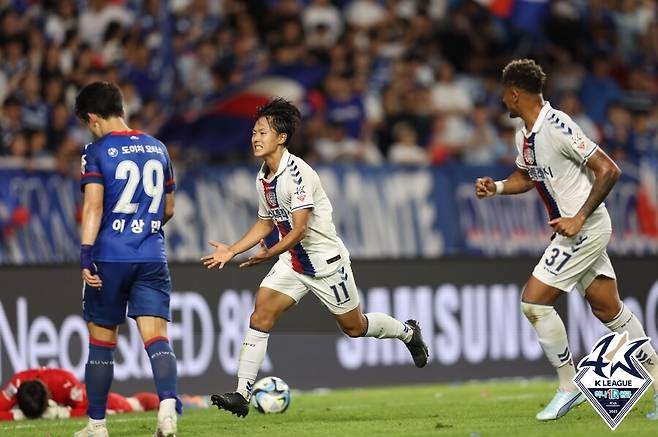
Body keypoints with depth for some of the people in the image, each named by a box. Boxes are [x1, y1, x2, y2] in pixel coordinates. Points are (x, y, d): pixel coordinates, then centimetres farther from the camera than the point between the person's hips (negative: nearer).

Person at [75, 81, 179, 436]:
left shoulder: (96, 152, -4)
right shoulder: (157, 149, 12)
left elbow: (93, 206, -15)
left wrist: (86, 255, -17)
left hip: (110, 258, -3)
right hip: (152, 258, 3)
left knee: (101, 340, 10)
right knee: (155, 335, -4)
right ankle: (168, 403, -29)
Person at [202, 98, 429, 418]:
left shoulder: (298, 173, -24)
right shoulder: (263, 178, 2)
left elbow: (299, 229, -27)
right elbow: (266, 223, 15)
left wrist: (269, 253, -36)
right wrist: (232, 250, 5)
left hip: (326, 260, -7)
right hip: (293, 261, 7)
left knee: (354, 326, 8)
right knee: (262, 310, -13)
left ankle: (408, 332, 39)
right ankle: (242, 394, -17)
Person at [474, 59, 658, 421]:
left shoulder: (557, 127, -21)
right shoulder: (524, 136, 8)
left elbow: (608, 170, -20)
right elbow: (526, 177, 27)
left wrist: (579, 218, -21)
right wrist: (496, 187, 7)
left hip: (586, 228, -9)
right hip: (573, 230, 9)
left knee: (533, 301, -9)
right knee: (608, 309, 10)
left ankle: (569, 387, 1)